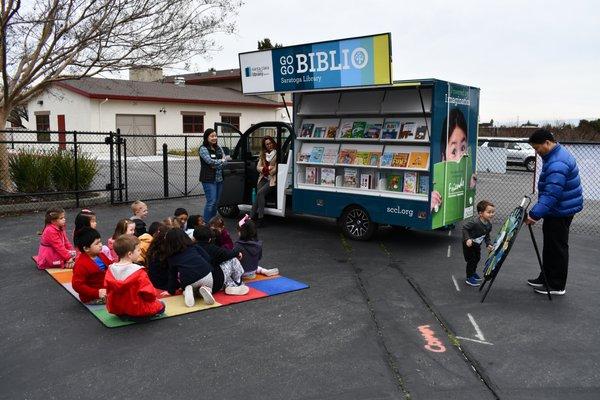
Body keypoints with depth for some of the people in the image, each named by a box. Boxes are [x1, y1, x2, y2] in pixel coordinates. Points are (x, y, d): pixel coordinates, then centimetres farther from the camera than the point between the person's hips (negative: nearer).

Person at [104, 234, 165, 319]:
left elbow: (109, 290, 5)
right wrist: (153, 298, 5)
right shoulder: (138, 272, -23)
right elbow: (149, 293, -18)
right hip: (136, 310, -6)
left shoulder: (111, 269, -6)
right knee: (160, 305, 14)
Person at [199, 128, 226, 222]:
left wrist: (216, 164, -11)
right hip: (209, 179, -6)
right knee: (211, 201, -11)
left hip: (219, 178, 7)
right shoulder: (203, 149, -7)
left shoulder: (218, 147, 13)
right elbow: (210, 161, -18)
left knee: (216, 201, 10)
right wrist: (221, 161, -4)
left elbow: (224, 159, 6)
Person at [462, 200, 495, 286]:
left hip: (477, 245, 8)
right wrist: (467, 239, -35)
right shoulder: (475, 222, -35)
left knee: (477, 258, 21)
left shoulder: (489, 224, -9)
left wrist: (488, 244, -8)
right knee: (471, 260, -3)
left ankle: (473, 272, 45)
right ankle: (469, 278, 12)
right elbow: (464, 228, -29)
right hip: (468, 244, -8)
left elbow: (487, 236, 4)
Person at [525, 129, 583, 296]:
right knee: (550, 246, 18)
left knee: (557, 248, 0)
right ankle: (546, 278, 30)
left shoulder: (557, 164, -26)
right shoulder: (557, 154, 10)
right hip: (559, 209, 11)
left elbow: (551, 194, -32)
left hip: (560, 212, -11)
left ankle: (557, 286, 12)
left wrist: (534, 214, -34)